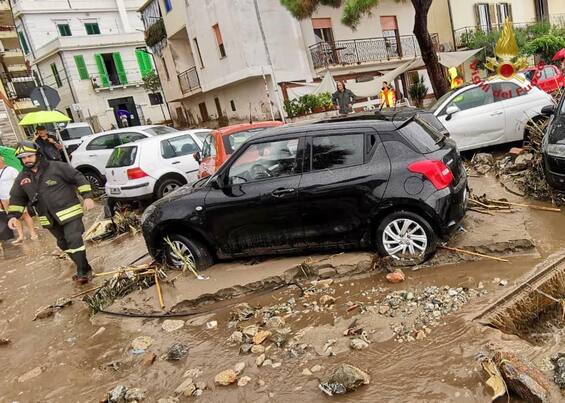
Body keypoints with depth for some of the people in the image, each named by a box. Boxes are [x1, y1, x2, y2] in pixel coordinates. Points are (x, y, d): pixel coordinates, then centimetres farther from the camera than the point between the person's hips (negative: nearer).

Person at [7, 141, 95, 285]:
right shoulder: (22, 178, 6)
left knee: (74, 240, -14)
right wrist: (13, 216, -1)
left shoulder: (57, 167, -11)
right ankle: (84, 268, 27)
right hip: (50, 219, 7)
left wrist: (87, 196, -17)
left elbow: (79, 178, -9)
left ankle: (83, 272, -2)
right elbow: (16, 199, 13)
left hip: (69, 212, -6)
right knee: (64, 244, 13)